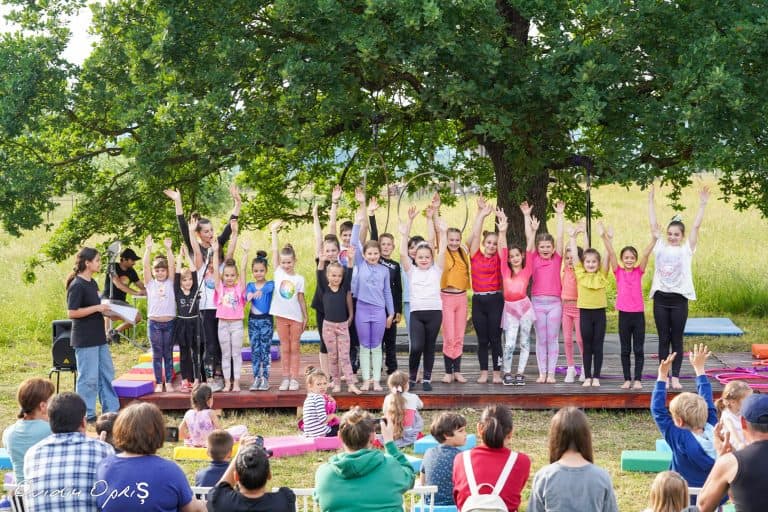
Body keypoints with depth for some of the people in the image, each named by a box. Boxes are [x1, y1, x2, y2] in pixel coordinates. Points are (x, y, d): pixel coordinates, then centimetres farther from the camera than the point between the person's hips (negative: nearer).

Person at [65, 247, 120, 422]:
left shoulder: (92, 283, 11)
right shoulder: (77, 286, -16)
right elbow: (71, 313, -20)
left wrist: (107, 309, 6)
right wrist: (97, 308, -21)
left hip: (98, 337, 9)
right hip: (84, 340, -9)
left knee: (107, 374, 15)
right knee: (88, 377, -2)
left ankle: (111, 409, 24)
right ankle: (86, 414, 8)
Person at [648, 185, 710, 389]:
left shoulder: (686, 249, 3)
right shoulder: (660, 247, 8)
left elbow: (696, 226, -2)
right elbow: (653, 224, 8)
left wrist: (702, 204, -7)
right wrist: (650, 200, 7)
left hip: (679, 298, -2)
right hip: (661, 298, 2)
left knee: (676, 339, 3)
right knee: (663, 339, 6)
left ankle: (675, 377, 7)